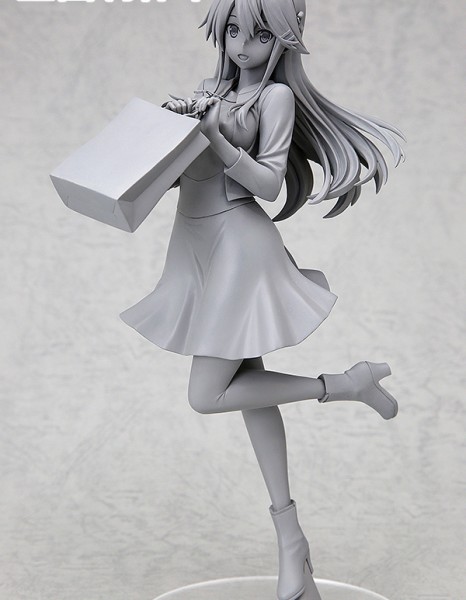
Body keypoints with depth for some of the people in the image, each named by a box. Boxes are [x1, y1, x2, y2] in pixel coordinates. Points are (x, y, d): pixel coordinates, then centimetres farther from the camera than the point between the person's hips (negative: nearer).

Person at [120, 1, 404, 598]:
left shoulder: (277, 95, -6)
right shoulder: (209, 90, 13)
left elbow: (269, 183, -12)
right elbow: (183, 167, 16)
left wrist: (215, 137, -21)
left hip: (238, 244, -7)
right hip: (197, 242, 7)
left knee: (207, 396, -8)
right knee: (247, 381, 7)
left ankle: (347, 383, 5)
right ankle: (290, 539, 15)